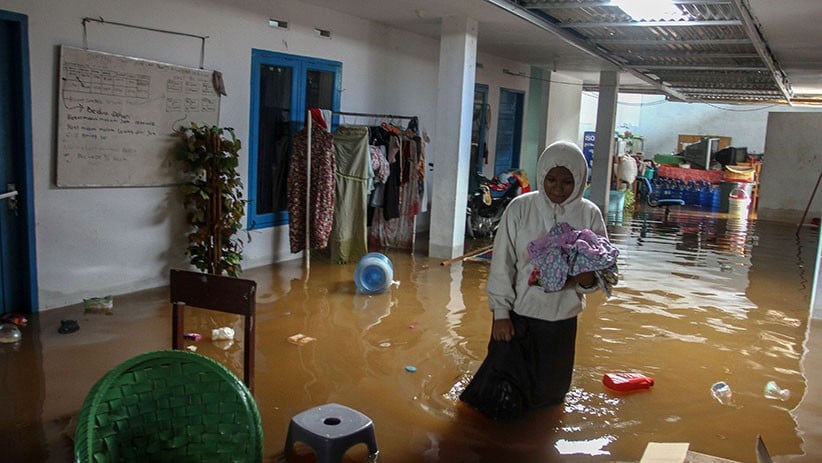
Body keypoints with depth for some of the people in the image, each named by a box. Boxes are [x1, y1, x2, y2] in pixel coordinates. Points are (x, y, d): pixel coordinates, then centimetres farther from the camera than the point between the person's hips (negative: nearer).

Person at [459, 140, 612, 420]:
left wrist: (586, 278, -25)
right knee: (504, 398, 0)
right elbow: (502, 264, -5)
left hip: (561, 319, 2)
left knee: (548, 394, 16)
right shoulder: (520, 208, -7)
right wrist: (500, 313, -8)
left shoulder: (589, 215, -3)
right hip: (517, 314, -2)